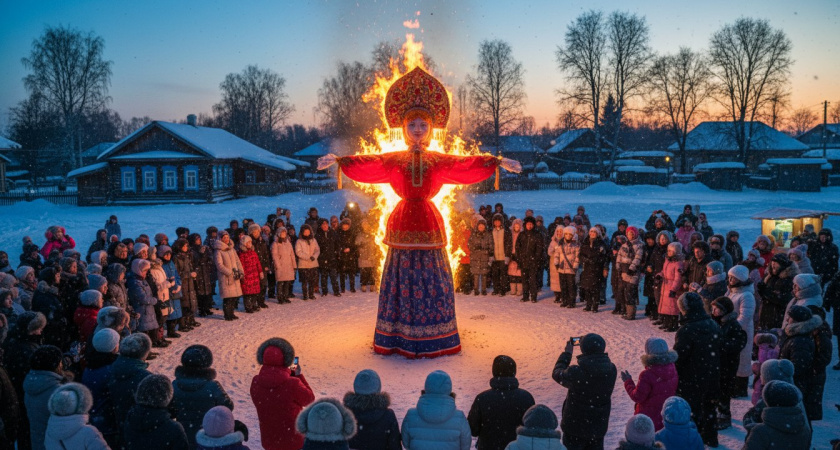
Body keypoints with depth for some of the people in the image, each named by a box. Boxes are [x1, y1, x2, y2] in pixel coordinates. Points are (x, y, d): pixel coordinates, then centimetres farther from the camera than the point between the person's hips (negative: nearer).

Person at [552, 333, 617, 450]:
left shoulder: (575, 372, -27)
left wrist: (567, 353, 4)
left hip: (575, 428, -4)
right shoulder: (611, 370, -13)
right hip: (599, 428, 4)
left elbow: (557, 374, -7)